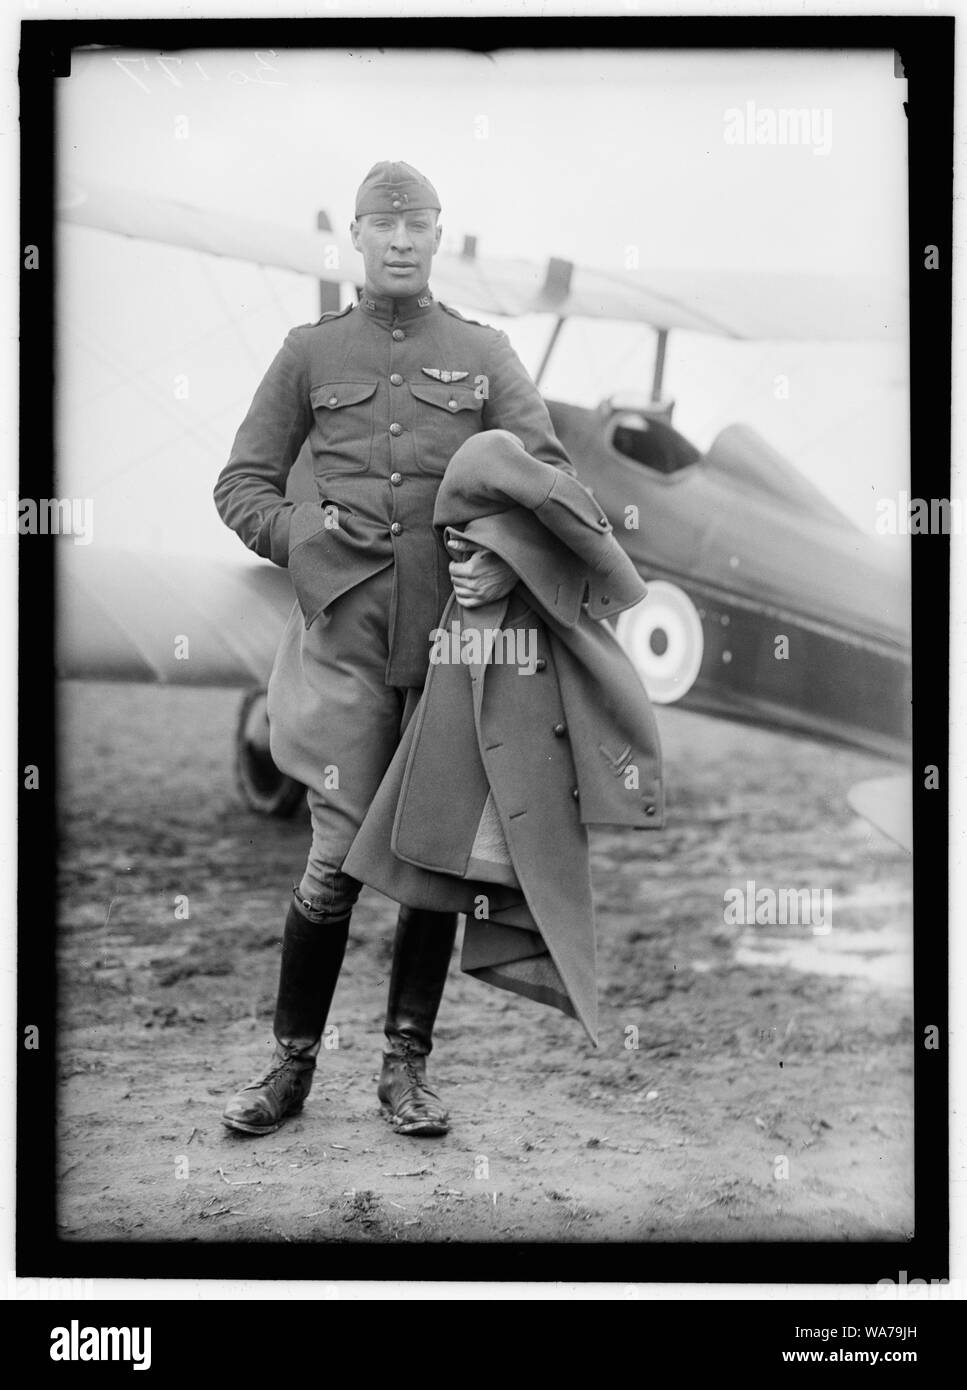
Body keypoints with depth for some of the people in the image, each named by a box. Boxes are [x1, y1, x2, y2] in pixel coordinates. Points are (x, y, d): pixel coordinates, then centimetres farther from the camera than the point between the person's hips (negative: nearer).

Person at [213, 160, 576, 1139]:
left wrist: (508, 560, -16)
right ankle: (291, 1064, 10)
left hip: (454, 631, 1)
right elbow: (241, 483, 13)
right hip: (344, 631, -1)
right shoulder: (311, 352, 10)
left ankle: (406, 1067, 16)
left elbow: (548, 474, 3)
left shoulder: (483, 354, 10)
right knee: (338, 856, -5)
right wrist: (299, 536, -7)